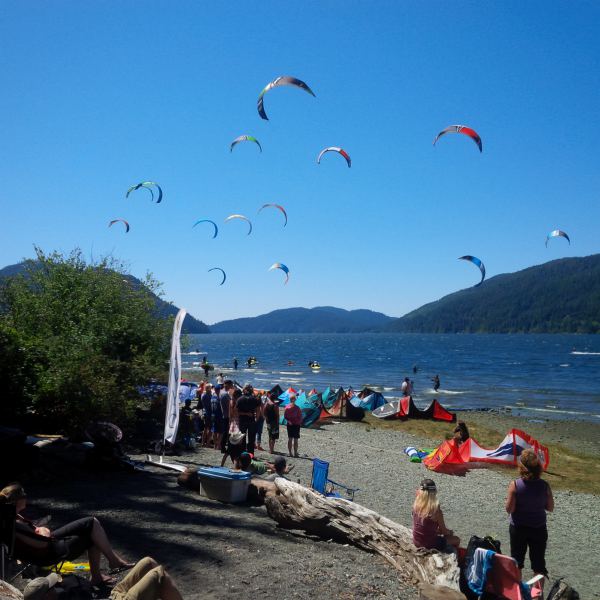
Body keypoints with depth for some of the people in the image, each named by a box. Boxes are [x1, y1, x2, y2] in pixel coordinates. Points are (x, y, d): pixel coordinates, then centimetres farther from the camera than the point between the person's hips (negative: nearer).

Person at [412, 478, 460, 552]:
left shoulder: (416, 506, -11)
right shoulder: (436, 511, -26)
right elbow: (444, 531, -6)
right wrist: (450, 532, 11)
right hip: (430, 545, -5)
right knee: (456, 540, 20)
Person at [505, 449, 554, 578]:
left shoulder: (515, 485, -19)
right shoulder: (544, 486, -14)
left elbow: (509, 509, -15)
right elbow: (550, 508, -3)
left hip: (518, 528, -1)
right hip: (539, 528, 1)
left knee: (516, 562, 18)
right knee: (539, 563, 15)